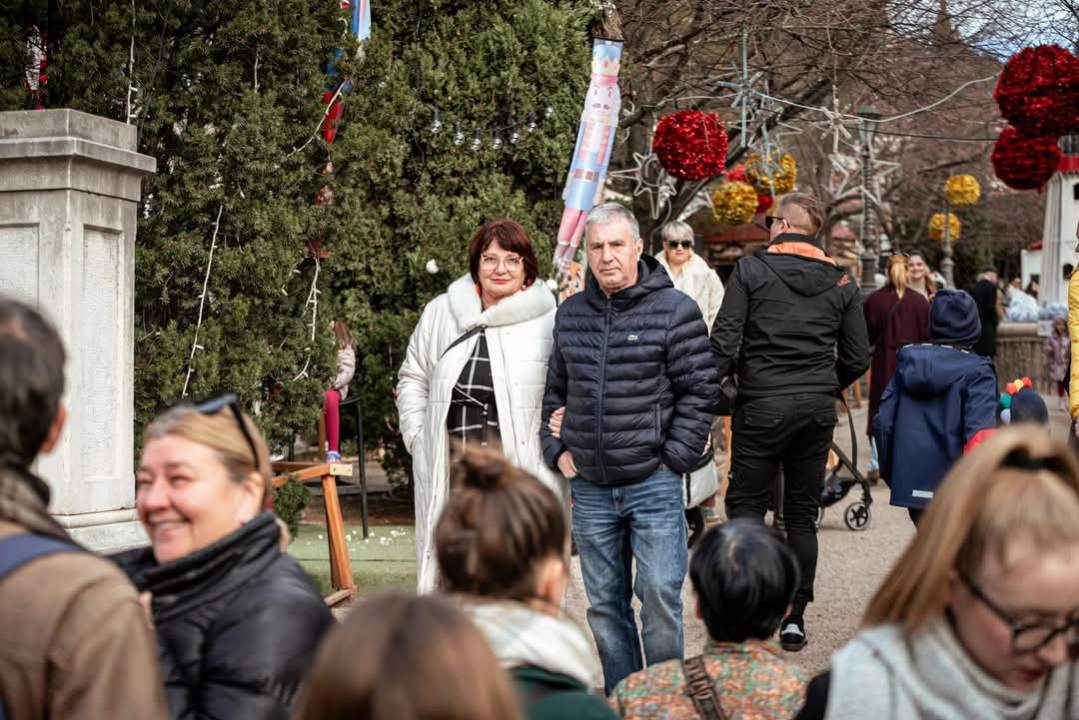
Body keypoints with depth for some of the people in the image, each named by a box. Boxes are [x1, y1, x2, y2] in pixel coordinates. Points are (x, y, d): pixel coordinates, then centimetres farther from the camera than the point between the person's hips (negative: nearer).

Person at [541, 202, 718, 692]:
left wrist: (674, 458, -9)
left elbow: (700, 391, -5)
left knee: (660, 595, -6)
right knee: (604, 603, 11)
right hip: (590, 487, 5)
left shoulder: (674, 310, -5)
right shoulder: (570, 314, 9)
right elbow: (553, 390, 18)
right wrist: (557, 449, 7)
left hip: (654, 485, -4)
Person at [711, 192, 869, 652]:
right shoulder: (841, 283, 6)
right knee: (802, 515, 10)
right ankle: (794, 618, 12)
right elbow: (858, 358, 7)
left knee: (746, 505, 4)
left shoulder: (751, 270, -5)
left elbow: (724, 341, -11)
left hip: (762, 406, -3)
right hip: (818, 409, 4)